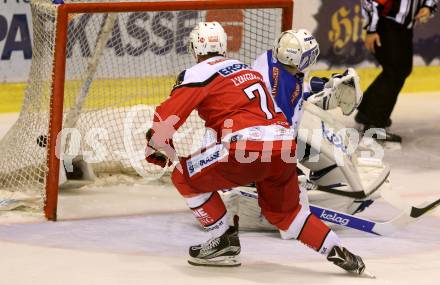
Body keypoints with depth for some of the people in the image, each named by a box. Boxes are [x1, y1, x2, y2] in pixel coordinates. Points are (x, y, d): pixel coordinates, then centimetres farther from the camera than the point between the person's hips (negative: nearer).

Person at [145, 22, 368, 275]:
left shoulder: (198, 74, 7)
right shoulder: (248, 70, 30)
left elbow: (167, 116, 0)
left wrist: (154, 148, 18)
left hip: (249, 148, -7)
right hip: (285, 145, 7)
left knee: (185, 177, 11)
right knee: (282, 211, 28)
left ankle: (225, 242, 12)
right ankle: (338, 252, 17)